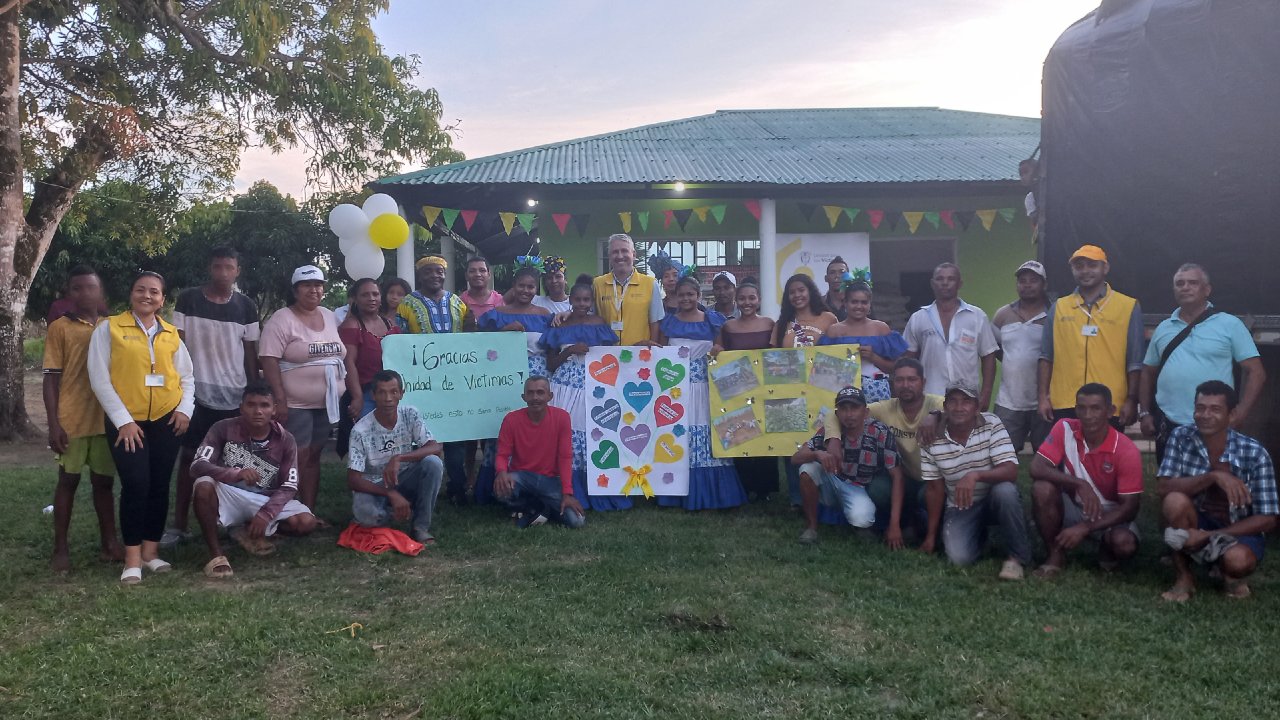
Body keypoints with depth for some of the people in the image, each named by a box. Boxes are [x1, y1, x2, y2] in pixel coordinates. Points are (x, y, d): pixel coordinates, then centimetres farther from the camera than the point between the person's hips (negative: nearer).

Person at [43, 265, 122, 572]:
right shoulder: (59, 328, -2)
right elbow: (51, 378, -4)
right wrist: (53, 424, -11)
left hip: (106, 418, 3)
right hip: (72, 420, -3)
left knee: (104, 480, 10)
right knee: (68, 480, 4)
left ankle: (109, 541, 18)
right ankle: (60, 549, 12)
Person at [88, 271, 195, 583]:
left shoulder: (171, 334, 9)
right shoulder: (109, 328, 0)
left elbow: (187, 376, 13)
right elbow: (99, 378, -5)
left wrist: (185, 409, -4)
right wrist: (123, 420, -11)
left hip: (166, 420, 4)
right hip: (126, 421, -3)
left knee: (160, 486, 7)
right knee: (136, 485, -10)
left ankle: (151, 550, 19)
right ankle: (132, 557, 0)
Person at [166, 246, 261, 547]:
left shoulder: (247, 307, 4)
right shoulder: (188, 299, 0)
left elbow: (251, 353, 8)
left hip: (235, 395, 1)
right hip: (196, 392, -1)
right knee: (189, 457, 4)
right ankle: (178, 525, 10)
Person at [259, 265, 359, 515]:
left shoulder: (331, 317, 11)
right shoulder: (282, 319, -8)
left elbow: (347, 357, 12)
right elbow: (269, 361, -15)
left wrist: (357, 395, 5)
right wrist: (280, 401, -22)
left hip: (327, 403, 6)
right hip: (295, 405, -6)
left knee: (313, 457, 11)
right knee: (296, 460, -5)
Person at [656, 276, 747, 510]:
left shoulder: (712, 320, 6)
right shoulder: (668, 322, 8)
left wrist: (718, 352, -9)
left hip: (704, 388, -1)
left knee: (704, 437, -2)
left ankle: (707, 495, 8)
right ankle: (678, 494, 9)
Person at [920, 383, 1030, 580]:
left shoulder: (991, 425, -15)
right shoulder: (932, 439, -11)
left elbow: (1011, 471, -24)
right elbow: (935, 489, -2)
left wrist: (975, 475, -42)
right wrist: (931, 535, -1)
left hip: (995, 498, -1)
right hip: (960, 507, 1)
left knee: (1005, 490, -36)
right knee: (959, 557, -23)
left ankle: (1017, 556, -13)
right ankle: (979, 532, 15)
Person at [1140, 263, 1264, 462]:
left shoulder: (1230, 324, 0)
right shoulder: (1163, 328, 12)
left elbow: (1255, 372, -3)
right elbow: (1149, 373, 17)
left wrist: (1239, 415, -12)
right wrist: (1145, 413, 7)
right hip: (1168, 427, 4)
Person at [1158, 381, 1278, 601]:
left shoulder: (1254, 454, -16)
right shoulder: (1181, 437, -11)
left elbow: (1267, 519, -15)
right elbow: (1165, 488, -19)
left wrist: (1207, 536, -24)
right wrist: (1213, 477, -33)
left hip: (1239, 531, -2)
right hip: (1196, 524, 2)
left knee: (1239, 560, -35)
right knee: (1175, 501, -30)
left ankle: (1232, 574, 5)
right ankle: (1183, 576, -9)